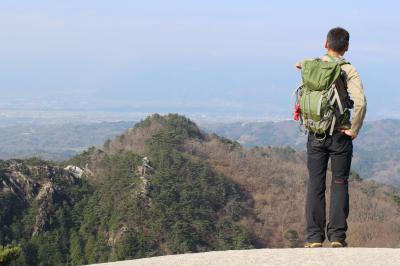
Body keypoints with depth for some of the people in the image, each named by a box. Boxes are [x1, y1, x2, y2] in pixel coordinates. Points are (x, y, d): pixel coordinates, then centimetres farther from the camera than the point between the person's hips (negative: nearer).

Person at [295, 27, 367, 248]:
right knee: (339, 185, 6)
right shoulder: (349, 71, -9)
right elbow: (360, 102, -21)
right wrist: (354, 130, -11)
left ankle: (314, 238, 5)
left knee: (315, 185, 6)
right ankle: (337, 236, 4)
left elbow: (299, 64, 23)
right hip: (340, 135, -2)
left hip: (316, 136, 2)